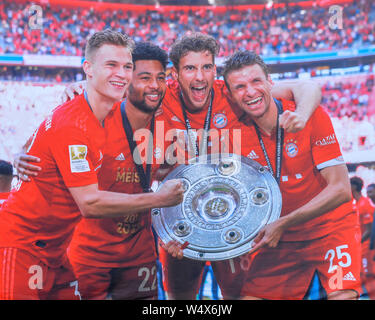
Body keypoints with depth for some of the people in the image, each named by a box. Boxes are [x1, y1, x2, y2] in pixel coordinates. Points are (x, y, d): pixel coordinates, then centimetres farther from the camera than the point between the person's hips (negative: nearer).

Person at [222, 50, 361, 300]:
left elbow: (341, 190, -20)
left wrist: (283, 223, -26)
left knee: (342, 295, -22)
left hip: (330, 229, -3)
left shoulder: (311, 116, -17)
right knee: (249, 296, -1)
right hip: (277, 240, 3)